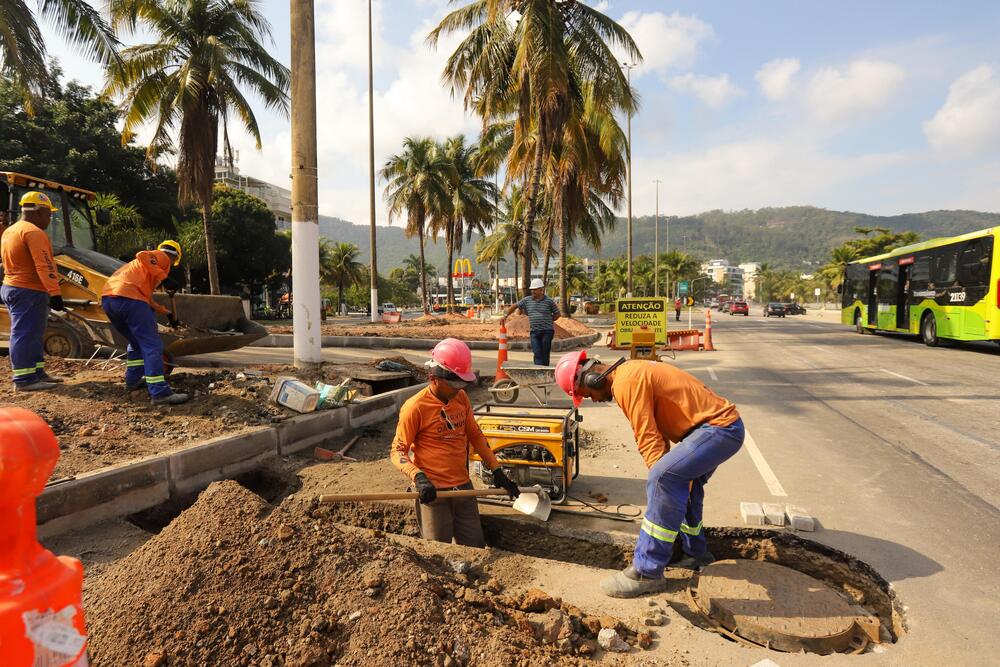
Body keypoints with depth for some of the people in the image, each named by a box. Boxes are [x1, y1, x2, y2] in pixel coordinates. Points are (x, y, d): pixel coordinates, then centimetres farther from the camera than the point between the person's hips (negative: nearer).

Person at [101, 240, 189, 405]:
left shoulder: (150, 263, 37)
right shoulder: (162, 257, 11)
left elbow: (147, 298, 43)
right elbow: (142, 255, -13)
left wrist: (168, 314, 47)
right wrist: (164, 277, -12)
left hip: (107, 299, 9)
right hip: (128, 298, -9)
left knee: (137, 342, 27)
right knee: (152, 346, -9)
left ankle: (133, 380, 34)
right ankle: (160, 392, -14)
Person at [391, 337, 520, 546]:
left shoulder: (461, 398, 5)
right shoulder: (416, 407, -14)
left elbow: (475, 435, 14)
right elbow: (397, 451, -10)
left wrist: (497, 471, 11)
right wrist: (418, 477, -26)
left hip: (463, 487, 6)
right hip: (433, 492, -6)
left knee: (476, 548, 14)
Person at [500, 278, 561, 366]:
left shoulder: (549, 301, -1)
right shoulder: (527, 300, 7)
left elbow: (558, 314, 7)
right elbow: (515, 306, 14)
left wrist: (547, 321, 3)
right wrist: (505, 315, 6)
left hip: (547, 331, -2)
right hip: (534, 332, 2)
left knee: (545, 355, 3)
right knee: (537, 354, -6)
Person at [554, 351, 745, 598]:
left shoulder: (626, 383, -17)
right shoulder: (631, 373, 14)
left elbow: (648, 438, -19)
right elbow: (656, 431, 12)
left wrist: (661, 479, -12)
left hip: (719, 427, -11)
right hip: (722, 423, 11)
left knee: (664, 480, -21)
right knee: (680, 483, 21)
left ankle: (647, 572, -13)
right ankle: (695, 553, 38)